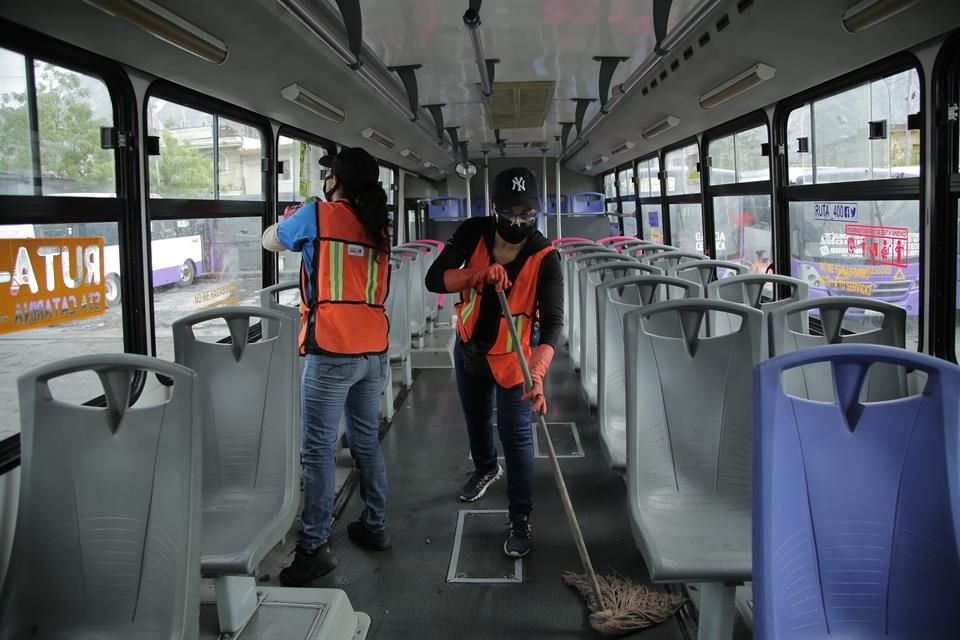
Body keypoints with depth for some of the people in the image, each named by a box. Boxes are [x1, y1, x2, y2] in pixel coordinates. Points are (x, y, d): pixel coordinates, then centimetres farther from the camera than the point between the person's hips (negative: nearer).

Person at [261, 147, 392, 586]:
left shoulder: (317, 215, -3)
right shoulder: (377, 227, 11)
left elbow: (270, 241, 14)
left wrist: (291, 220, 32)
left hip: (332, 352, -6)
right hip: (373, 351, 6)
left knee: (319, 449, -3)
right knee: (366, 440, 17)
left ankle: (314, 547, -1)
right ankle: (374, 526, 28)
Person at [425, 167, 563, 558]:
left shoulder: (545, 258, -26)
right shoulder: (474, 233, -19)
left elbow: (552, 322, -33)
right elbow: (434, 279, -24)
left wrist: (537, 376, -48)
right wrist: (479, 273, -41)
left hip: (514, 355, -4)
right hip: (469, 347, 4)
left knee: (515, 435, -6)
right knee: (476, 418, 24)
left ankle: (521, 519, 10)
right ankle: (486, 469, 54)